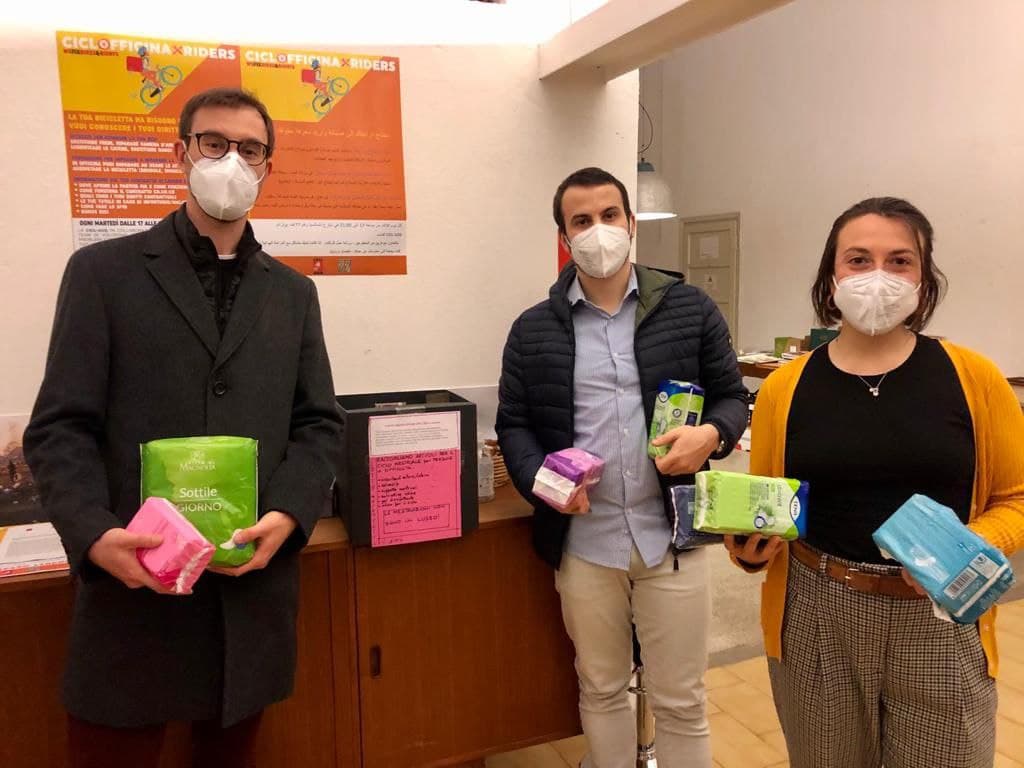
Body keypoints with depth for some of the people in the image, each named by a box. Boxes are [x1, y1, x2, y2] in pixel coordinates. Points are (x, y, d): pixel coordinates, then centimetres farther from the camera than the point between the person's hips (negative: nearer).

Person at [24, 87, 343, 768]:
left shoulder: (293, 293, 11)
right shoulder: (104, 272, 2)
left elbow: (319, 425, 7)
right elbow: (61, 427, -3)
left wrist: (287, 515, -11)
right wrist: (95, 534, -19)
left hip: (254, 586, 3)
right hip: (132, 586, -2)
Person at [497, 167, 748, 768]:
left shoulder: (690, 309, 0)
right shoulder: (533, 331, 1)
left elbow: (733, 396, 5)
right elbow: (512, 424, 5)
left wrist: (712, 434, -16)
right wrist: (539, 479, -14)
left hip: (673, 536, 0)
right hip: (583, 542, 1)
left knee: (681, 700, 14)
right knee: (601, 689, 20)